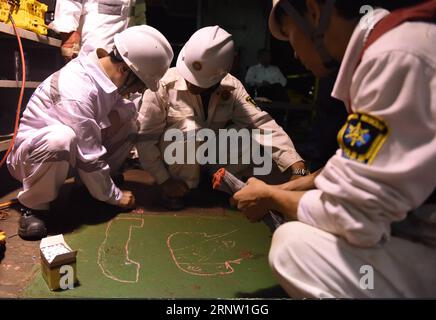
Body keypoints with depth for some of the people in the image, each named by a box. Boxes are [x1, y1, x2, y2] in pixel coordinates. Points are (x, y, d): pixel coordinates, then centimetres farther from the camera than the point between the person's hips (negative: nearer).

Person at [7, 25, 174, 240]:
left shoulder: (105, 70, -9)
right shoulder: (77, 91, -33)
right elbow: (89, 158, -28)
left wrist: (118, 115, -14)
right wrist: (114, 196, -16)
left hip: (72, 149, 8)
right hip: (31, 153, -8)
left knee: (129, 123, -5)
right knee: (61, 138, -41)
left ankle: (90, 184, 5)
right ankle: (33, 205, -15)